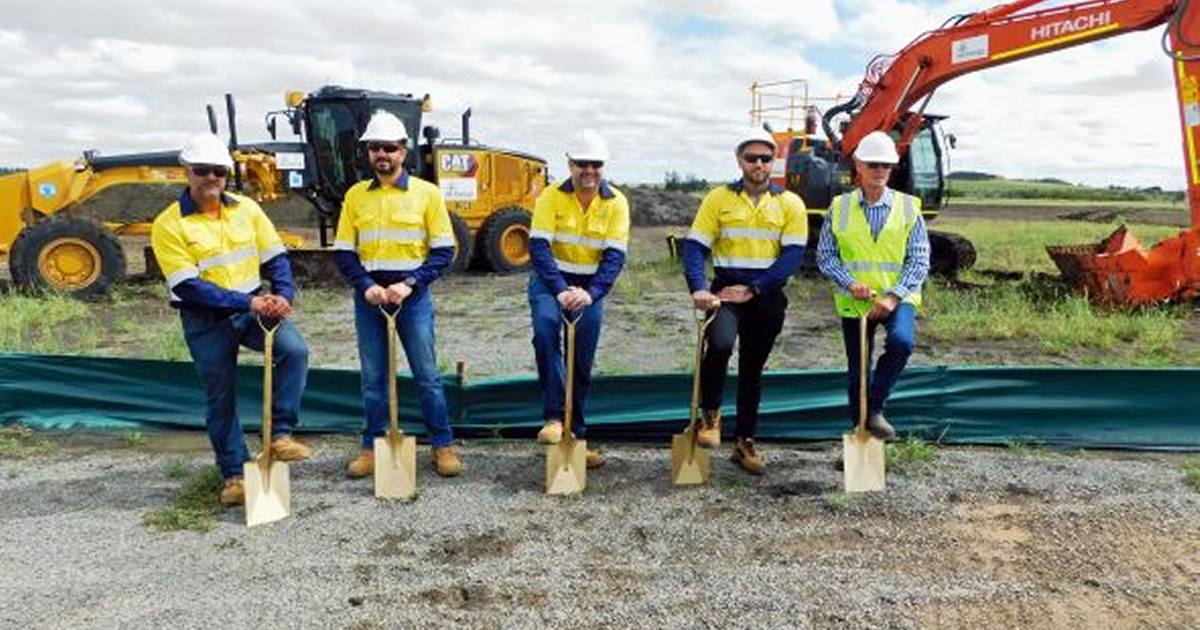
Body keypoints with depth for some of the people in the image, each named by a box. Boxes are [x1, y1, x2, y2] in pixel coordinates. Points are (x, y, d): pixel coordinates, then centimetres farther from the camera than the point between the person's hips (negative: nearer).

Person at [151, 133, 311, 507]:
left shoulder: (246, 208, 3)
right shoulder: (169, 224, -10)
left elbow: (275, 258, 4)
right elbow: (188, 286, -17)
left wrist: (283, 295, -16)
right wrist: (246, 303, -25)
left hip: (255, 306, 2)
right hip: (206, 320, -2)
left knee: (294, 349, -25)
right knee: (220, 396, 6)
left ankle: (280, 434, -13)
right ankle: (235, 474, 22)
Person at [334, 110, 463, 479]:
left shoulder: (426, 193, -1)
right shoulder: (356, 195, 7)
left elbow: (444, 251, -3)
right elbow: (343, 252, 7)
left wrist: (410, 284, -14)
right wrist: (366, 286, -10)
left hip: (413, 295, -2)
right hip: (369, 296, 3)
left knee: (427, 375, 2)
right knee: (373, 377, 9)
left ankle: (443, 446, 14)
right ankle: (372, 448, 21)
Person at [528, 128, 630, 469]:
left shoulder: (616, 202, -6)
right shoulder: (552, 196, -9)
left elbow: (615, 256, -13)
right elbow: (539, 246, -17)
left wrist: (591, 293, -29)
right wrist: (560, 289, -30)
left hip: (591, 286, 2)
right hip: (550, 281, -2)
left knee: (582, 364, 6)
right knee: (545, 327, -32)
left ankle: (576, 435, 20)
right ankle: (553, 416, -27)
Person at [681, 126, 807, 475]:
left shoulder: (790, 204, 3)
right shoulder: (718, 198, 3)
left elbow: (793, 256, -6)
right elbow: (695, 247, -3)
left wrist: (752, 289, -16)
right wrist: (698, 289, -21)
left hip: (768, 298, 2)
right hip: (726, 290, -1)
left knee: (752, 369, 11)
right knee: (719, 344, -28)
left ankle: (745, 442, 25)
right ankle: (710, 414, -3)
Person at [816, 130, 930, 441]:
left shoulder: (908, 207, 2)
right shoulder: (839, 207, 3)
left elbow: (919, 260, -1)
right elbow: (825, 256, 2)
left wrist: (893, 296, -14)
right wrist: (850, 283, -14)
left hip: (898, 298, -1)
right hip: (854, 301, 1)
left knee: (901, 342, -29)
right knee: (858, 372, 6)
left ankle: (875, 409, -11)